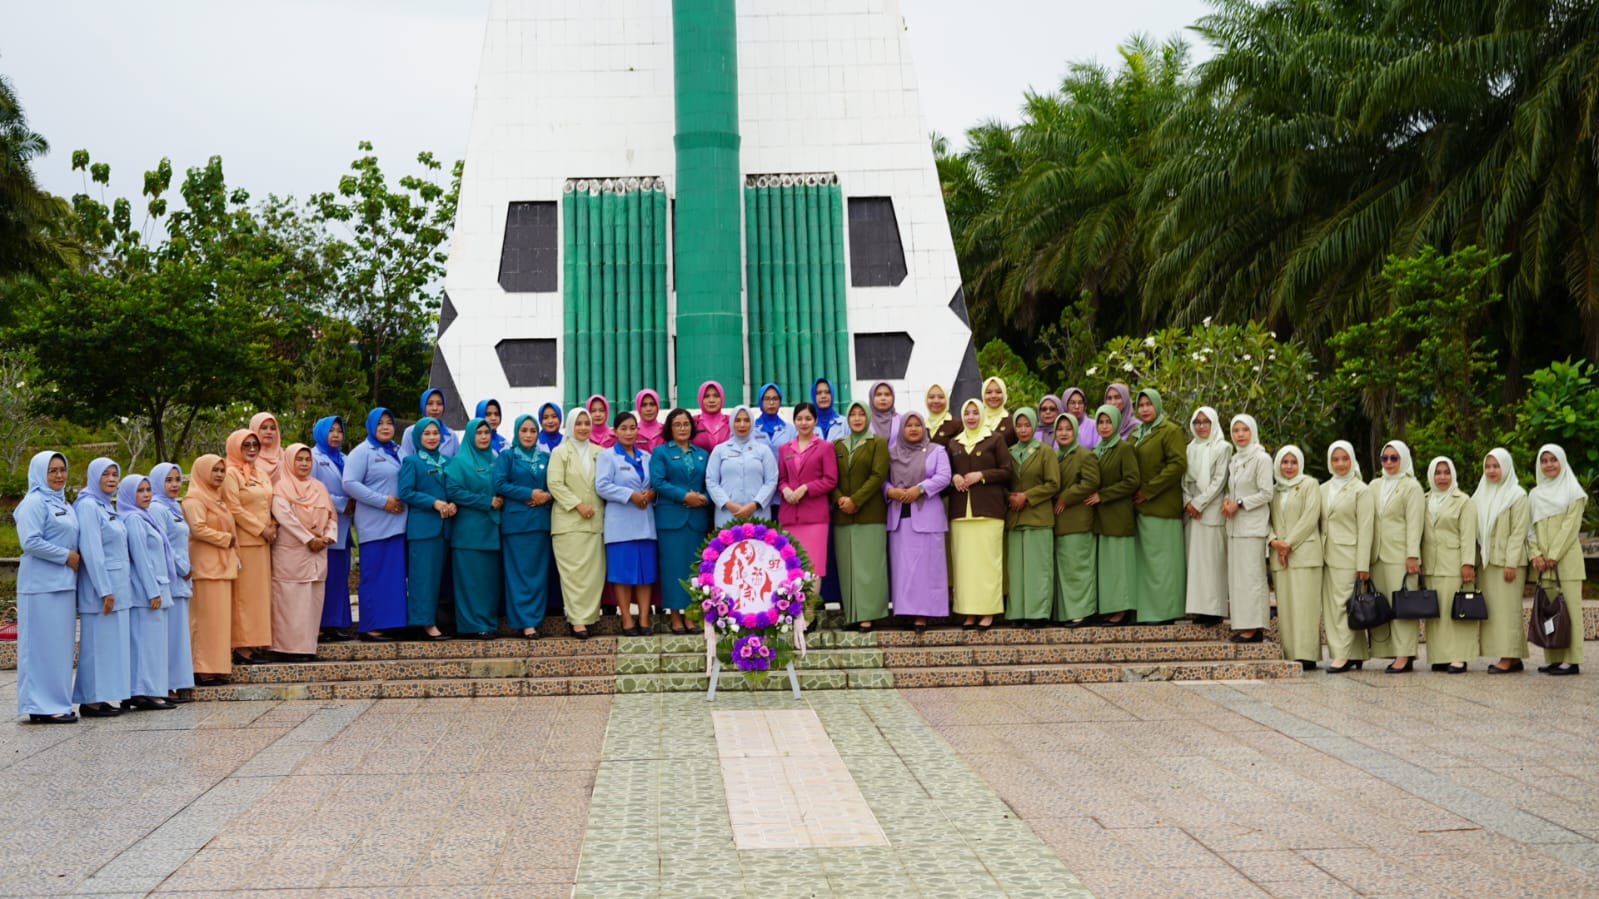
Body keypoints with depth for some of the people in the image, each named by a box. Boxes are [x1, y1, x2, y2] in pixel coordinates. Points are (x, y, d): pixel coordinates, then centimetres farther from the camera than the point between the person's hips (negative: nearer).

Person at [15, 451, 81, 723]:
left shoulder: (62, 504, 18)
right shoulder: (34, 503, -8)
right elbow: (30, 542, -18)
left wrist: (76, 558, 8)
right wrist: (66, 555, -14)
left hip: (64, 583, 9)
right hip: (41, 585, -9)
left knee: (61, 644, 9)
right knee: (43, 644, -6)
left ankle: (56, 702, 14)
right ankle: (42, 707, -3)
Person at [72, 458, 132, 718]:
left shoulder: (107, 506, 15)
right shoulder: (88, 506, -11)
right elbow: (91, 551, -17)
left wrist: (117, 587, 15)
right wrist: (104, 591, -19)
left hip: (117, 585, 9)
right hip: (100, 585, -9)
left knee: (112, 641, 9)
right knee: (98, 642, -5)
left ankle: (104, 697, 14)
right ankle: (91, 700, 0)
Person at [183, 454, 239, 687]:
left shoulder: (216, 498, 20)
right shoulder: (195, 499, -8)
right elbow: (198, 528, -20)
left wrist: (231, 542, 12)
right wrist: (226, 539, -11)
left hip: (222, 564, 9)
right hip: (206, 565, -9)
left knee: (220, 617, 7)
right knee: (208, 617, -9)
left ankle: (216, 667, 9)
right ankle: (204, 670, -8)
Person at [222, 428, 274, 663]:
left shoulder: (261, 475, 18)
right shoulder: (231, 474, -7)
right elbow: (234, 509, -14)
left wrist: (272, 528, 3)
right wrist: (262, 529, -14)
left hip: (262, 541, 8)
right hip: (243, 542, -8)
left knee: (260, 592, 8)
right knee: (243, 594, -7)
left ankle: (253, 643, 12)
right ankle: (241, 647, -5)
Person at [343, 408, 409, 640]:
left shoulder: (398, 452, 18)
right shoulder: (362, 452, -2)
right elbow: (350, 484, -12)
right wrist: (383, 501, -15)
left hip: (397, 523, 6)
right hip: (374, 524, -6)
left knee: (396, 575, 6)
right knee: (374, 576, -4)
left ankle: (392, 622, 10)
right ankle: (371, 627, -1)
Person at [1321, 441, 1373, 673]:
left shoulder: (1361, 490, -1)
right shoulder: (1324, 489, 16)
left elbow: (1365, 529, -6)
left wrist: (1363, 565, -12)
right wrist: (1318, 555, 8)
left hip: (1348, 556, -6)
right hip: (1328, 556, 6)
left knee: (1343, 604, -10)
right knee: (1329, 606, 3)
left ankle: (1343, 655, -9)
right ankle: (1356, 656, 10)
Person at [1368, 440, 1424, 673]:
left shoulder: (1411, 487, 0)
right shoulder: (1376, 486, 18)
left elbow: (1414, 524, -6)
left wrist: (1412, 556, -14)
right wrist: (1366, 554, 11)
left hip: (1400, 555, -6)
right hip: (1378, 555, 6)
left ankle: (1404, 656, -10)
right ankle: (1392, 653, 4)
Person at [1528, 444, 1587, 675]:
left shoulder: (1572, 491, 2)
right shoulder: (1535, 494, 16)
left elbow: (1571, 525, -6)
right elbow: (1530, 527, 11)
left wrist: (1553, 555, -13)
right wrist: (1535, 554, -4)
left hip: (1566, 558, -5)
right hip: (1543, 561, 5)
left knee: (1569, 607, -7)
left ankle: (1572, 659, -8)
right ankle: (1553, 658, 5)